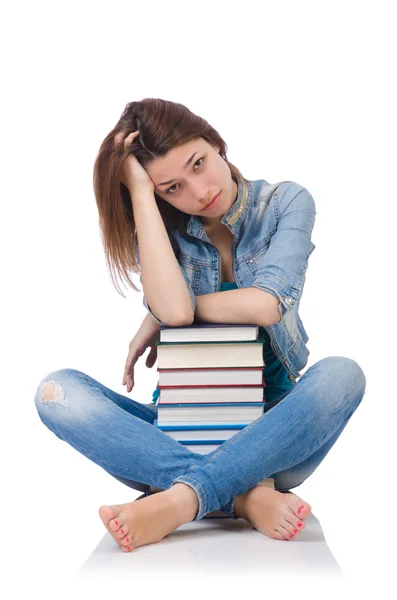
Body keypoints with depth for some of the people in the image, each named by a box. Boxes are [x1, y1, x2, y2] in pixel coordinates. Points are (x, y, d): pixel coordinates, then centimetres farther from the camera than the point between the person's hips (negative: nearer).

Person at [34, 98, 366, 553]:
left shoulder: (286, 203, -2)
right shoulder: (161, 229, 1)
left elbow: (265, 305, -18)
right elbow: (173, 308, -21)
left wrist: (161, 318, -8)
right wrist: (140, 190, -17)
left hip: (271, 433, -1)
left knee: (341, 374, -33)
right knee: (58, 391, -23)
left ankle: (179, 501, -36)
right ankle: (245, 498, -33)